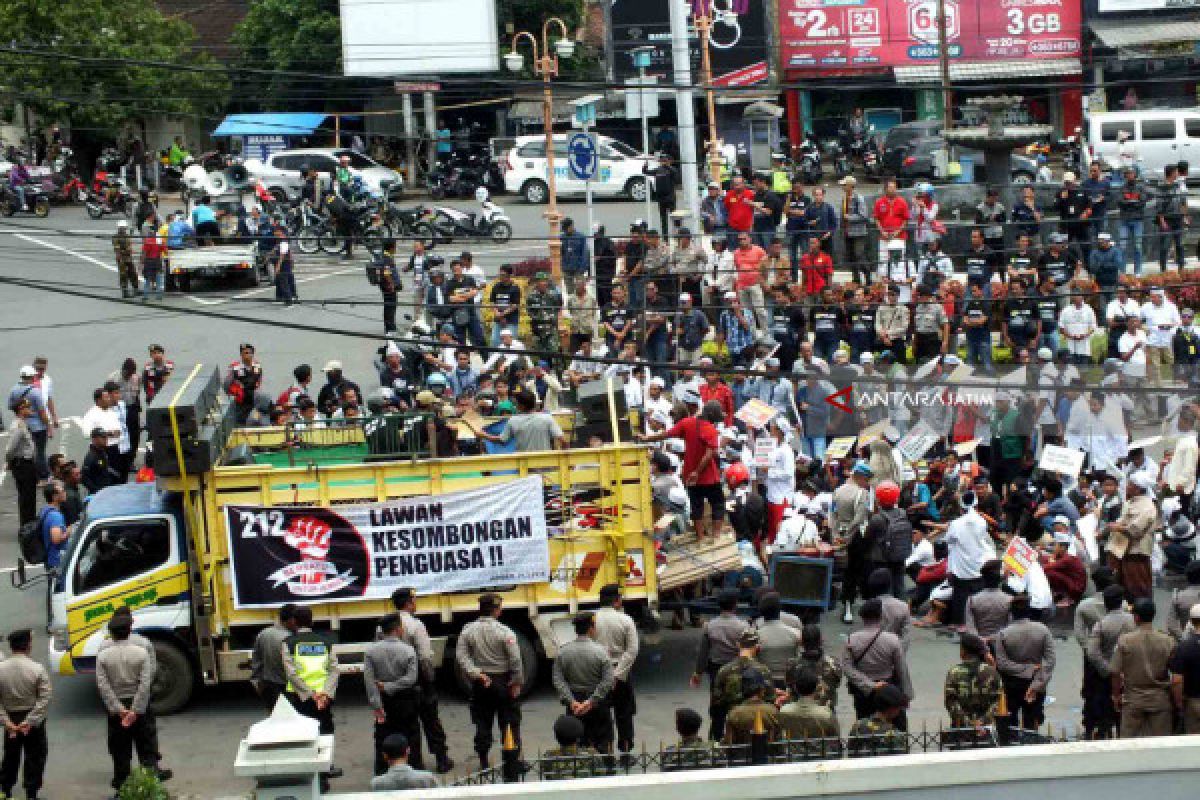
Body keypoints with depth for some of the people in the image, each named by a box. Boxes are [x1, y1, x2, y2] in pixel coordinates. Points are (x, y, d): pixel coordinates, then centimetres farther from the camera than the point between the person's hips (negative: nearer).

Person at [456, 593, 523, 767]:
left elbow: (461, 656, -8)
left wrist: (475, 674, -10)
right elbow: (515, 660, -15)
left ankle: (483, 762, 14)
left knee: (482, 723, 11)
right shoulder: (504, 632, -13)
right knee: (510, 722, 6)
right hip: (503, 681, -3)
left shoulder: (468, 631, -2)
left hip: (480, 683, 3)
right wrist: (517, 682, -6)